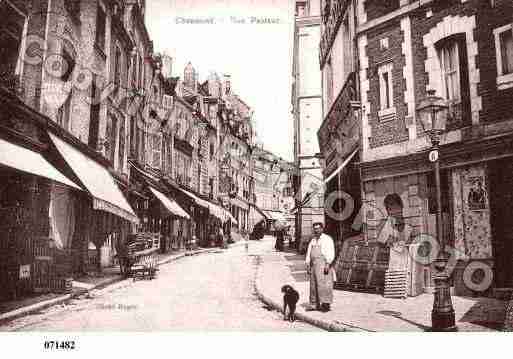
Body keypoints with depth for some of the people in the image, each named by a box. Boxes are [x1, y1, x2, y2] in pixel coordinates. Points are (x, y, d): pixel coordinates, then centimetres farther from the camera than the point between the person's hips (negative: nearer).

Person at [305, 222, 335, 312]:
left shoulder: (327, 239, -1)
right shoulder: (312, 241, 19)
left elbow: (331, 253, -9)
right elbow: (308, 253, 21)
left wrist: (327, 264, -18)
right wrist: (308, 265, 13)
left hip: (323, 264, -7)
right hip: (314, 265, 7)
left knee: (323, 284, -12)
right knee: (314, 285, 6)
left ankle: (326, 304, -10)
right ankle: (315, 305, 12)